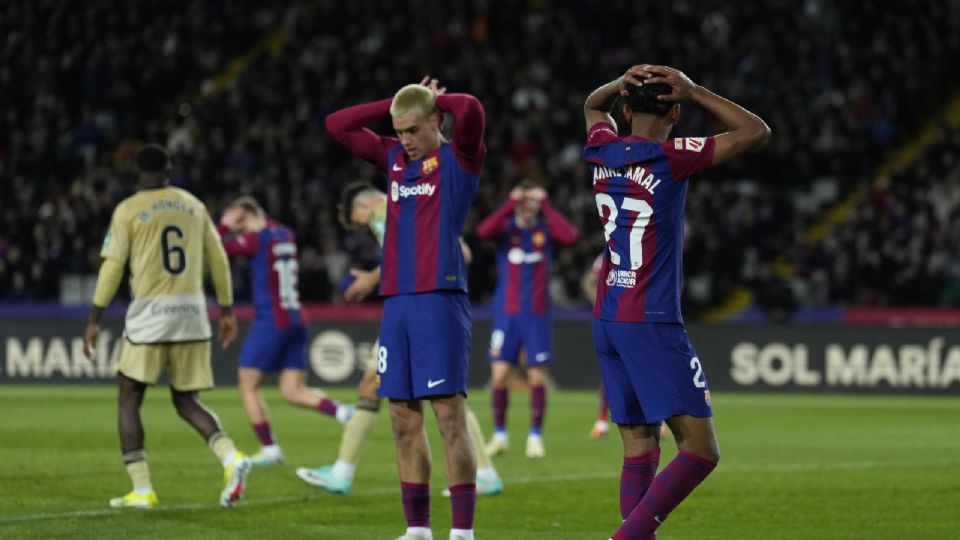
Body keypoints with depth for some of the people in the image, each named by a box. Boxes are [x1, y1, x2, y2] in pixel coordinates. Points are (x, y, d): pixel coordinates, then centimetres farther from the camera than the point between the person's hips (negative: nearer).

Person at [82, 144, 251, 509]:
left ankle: (142, 490, -2)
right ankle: (231, 457, -13)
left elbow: (112, 267, -5)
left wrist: (94, 320, -1)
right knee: (186, 401, 13)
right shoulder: (193, 205, 11)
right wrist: (227, 311, 20)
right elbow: (218, 260, 13)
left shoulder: (128, 210, -1)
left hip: (150, 314, -4)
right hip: (192, 311, 4)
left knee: (129, 399, 7)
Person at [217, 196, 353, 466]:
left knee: (248, 385, 6)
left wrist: (224, 225, 3)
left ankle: (269, 448, 2)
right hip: (296, 320, 7)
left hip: (270, 321, -7)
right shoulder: (285, 235, 12)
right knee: (292, 391, 5)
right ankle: (342, 411, -17)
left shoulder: (256, 239, -10)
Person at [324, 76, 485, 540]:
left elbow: (471, 110, -19)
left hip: (440, 298, -6)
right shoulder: (394, 157, 17)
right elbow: (337, 125, 19)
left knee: (449, 414, -8)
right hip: (396, 301, 6)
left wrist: (434, 100, 1)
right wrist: (396, 102, 13)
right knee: (403, 418, 6)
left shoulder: (459, 157, 0)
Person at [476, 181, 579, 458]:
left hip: (537, 314, 0)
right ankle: (499, 435, 9)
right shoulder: (506, 228, 2)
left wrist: (547, 206, -13)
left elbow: (571, 236, -18)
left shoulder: (546, 229, 4)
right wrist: (510, 204, -19)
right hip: (507, 313, 0)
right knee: (499, 375, -5)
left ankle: (535, 436, 11)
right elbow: (484, 231, -21)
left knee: (537, 378, 0)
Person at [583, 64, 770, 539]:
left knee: (639, 451, 8)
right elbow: (756, 132, -5)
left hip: (606, 320, 7)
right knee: (701, 450, -7)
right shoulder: (670, 158, -11)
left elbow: (592, 106, 31)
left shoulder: (603, 152, 6)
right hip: (651, 322, -7)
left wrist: (622, 83, 11)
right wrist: (694, 92, -2)